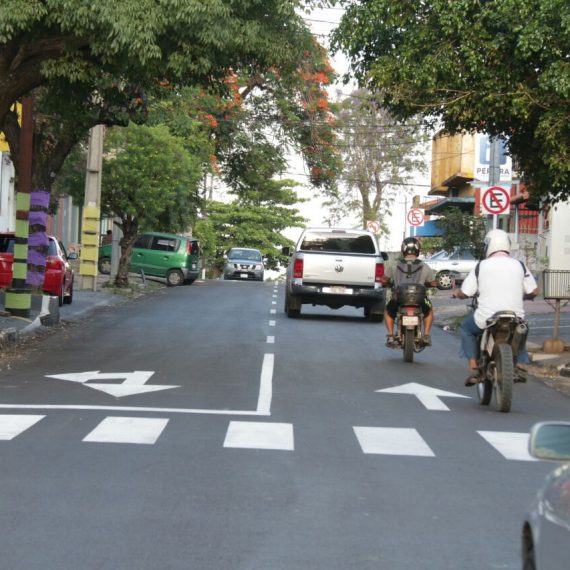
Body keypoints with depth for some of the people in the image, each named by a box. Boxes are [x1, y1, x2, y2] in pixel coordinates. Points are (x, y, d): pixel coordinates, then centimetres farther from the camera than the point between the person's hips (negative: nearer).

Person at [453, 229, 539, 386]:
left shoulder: (481, 266, -2)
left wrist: (456, 293, 23)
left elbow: (464, 293, 0)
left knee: (466, 328, 28)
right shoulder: (519, 265, 3)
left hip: (486, 320, -2)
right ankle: (520, 364, 17)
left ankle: (473, 369, 14)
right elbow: (534, 291, 7)